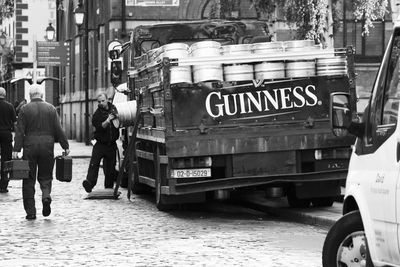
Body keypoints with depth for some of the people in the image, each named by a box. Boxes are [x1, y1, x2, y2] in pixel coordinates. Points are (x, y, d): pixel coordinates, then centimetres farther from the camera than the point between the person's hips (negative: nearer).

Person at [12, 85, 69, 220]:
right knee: (45, 176, 15)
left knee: (29, 179, 5)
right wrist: (65, 146, 7)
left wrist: (16, 149, -7)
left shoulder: (25, 109, 0)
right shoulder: (51, 108, 5)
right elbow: (58, 129, 2)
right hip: (47, 146, 1)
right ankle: (46, 195, -16)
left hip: (30, 147, -1)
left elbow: (19, 131, -5)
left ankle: (30, 211, 3)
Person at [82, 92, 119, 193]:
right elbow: (99, 127, -15)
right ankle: (89, 183, -26)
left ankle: (109, 188, 12)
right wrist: (107, 121, -29)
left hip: (111, 145, 2)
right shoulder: (97, 114, -3)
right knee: (94, 163, -19)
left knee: (110, 168, 4)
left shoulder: (114, 109, 6)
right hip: (100, 144, -2)